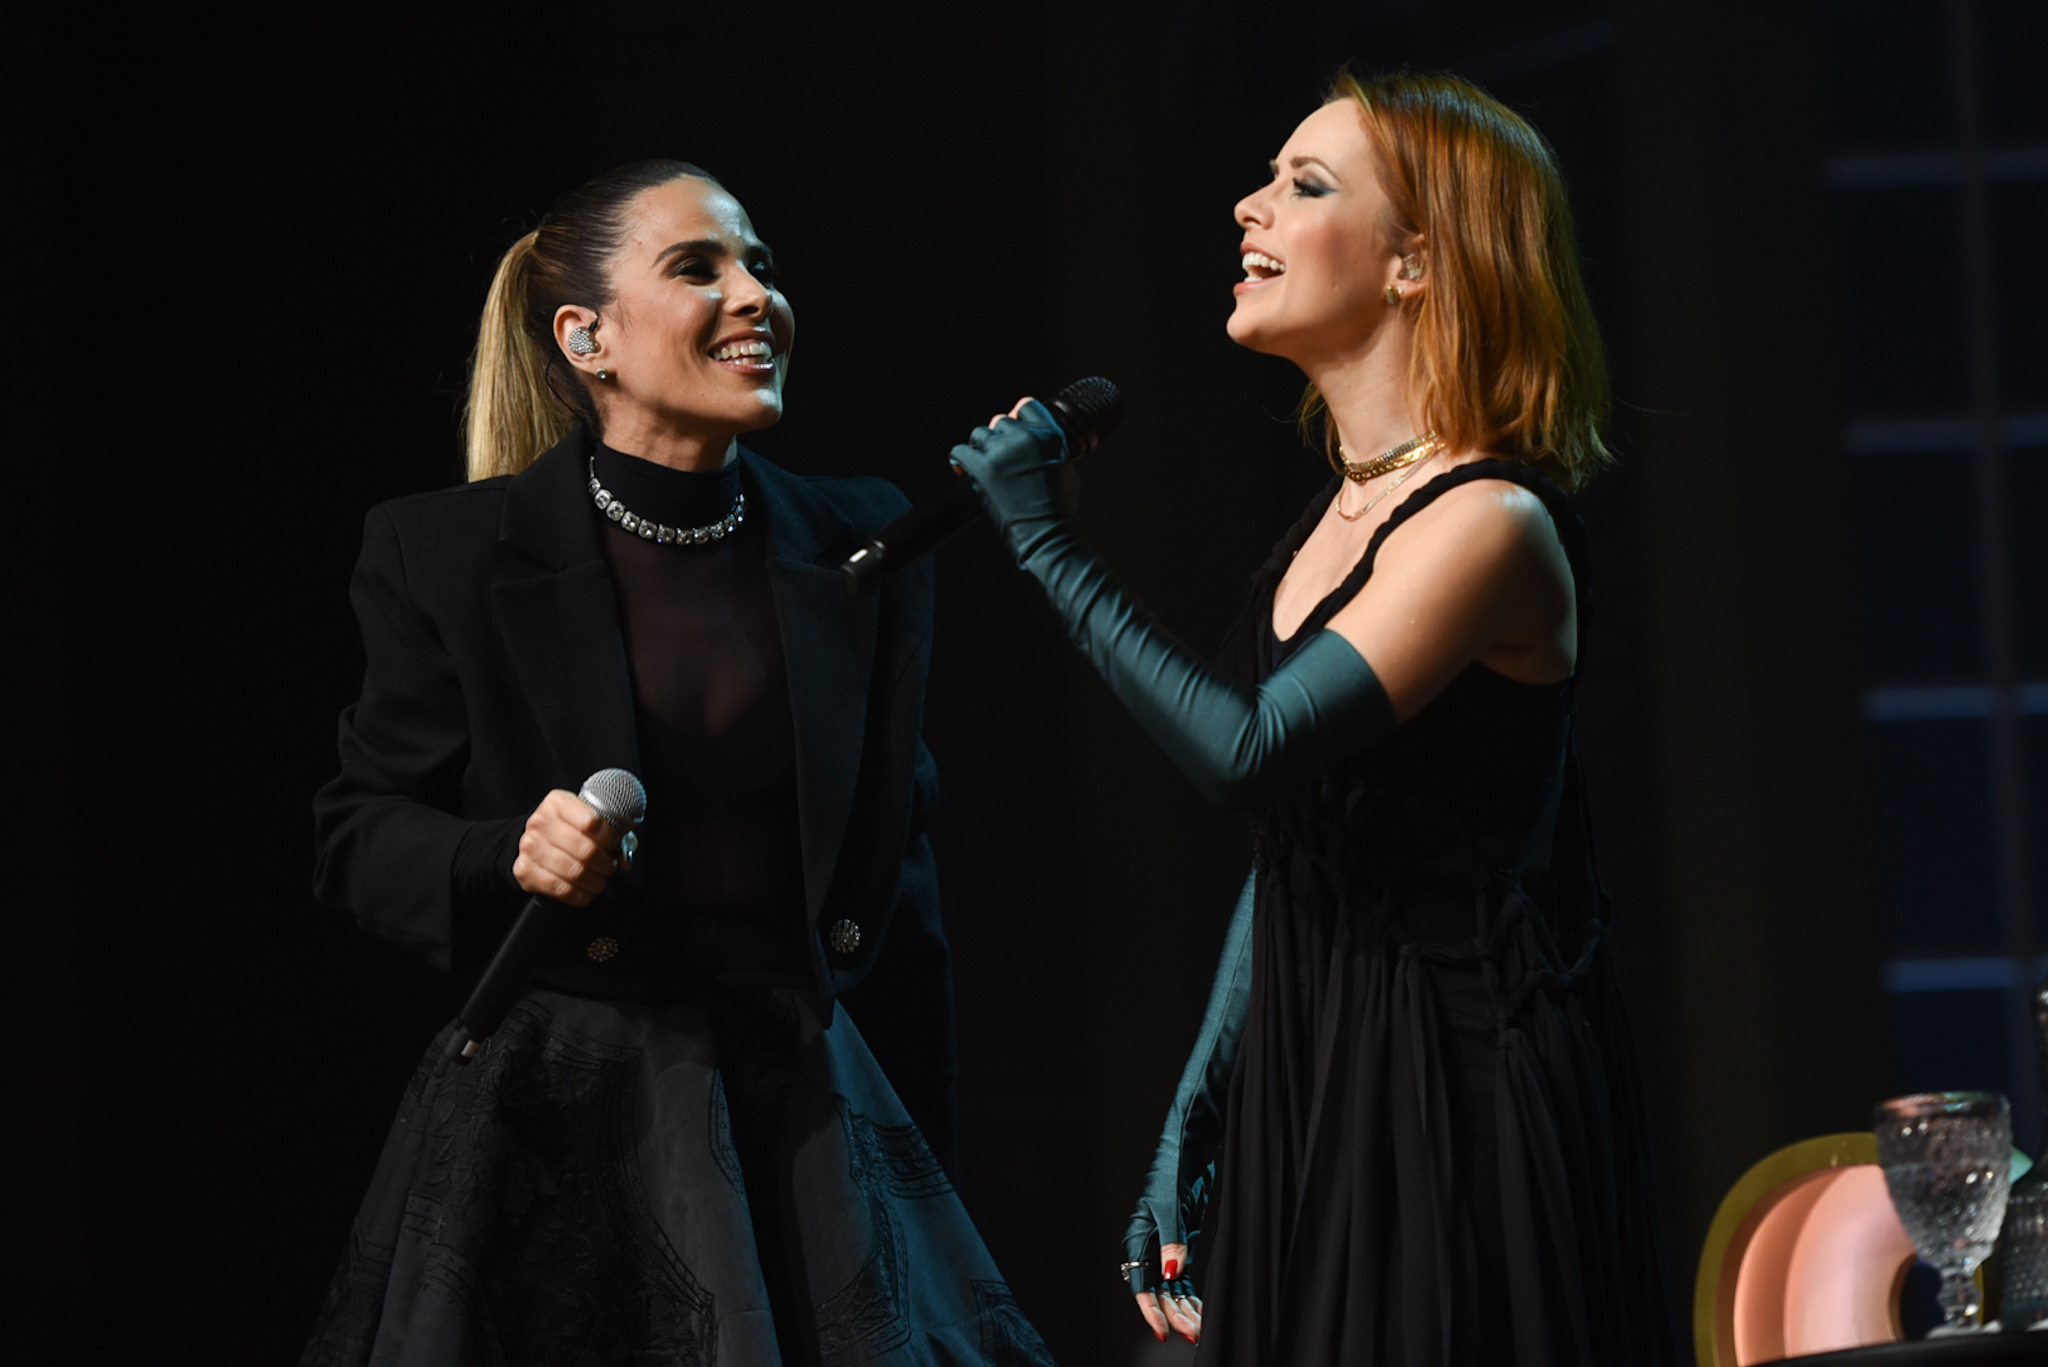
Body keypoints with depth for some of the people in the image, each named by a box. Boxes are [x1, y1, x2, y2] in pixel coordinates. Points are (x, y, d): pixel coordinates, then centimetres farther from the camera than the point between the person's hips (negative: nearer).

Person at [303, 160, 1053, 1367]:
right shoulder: (448, 557, -2)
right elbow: (359, 838, 3)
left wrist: (926, 1158, 13)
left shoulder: (863, 546, 7)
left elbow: (900, 858, 13)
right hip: (558, 1126, -3)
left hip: (805, 1117, 3)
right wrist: (509, 857, -19)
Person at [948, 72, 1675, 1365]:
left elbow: (1249, 752, -23)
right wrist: (1188, 1129, 13)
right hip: (1306, 1098, 8)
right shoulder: (1336, 518, 12)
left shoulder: (1490, 525, -15)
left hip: (1454, 1110, -8)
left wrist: (1051, 549, -17)